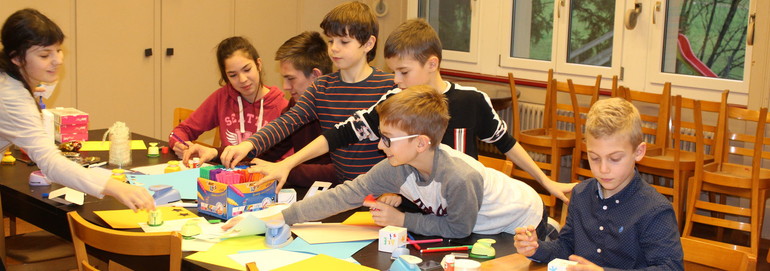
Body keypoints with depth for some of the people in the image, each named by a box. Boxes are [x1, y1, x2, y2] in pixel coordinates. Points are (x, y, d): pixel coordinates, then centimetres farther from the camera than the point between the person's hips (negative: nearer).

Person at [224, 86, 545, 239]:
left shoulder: (458, 178, -40)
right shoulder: (396, 169, -20)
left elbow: (458, 228, -24)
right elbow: (347, 194, -22)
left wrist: (401, 220, -22)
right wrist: (278, 218, -27)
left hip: (521, 223, -6)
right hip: (479, 230, 6)